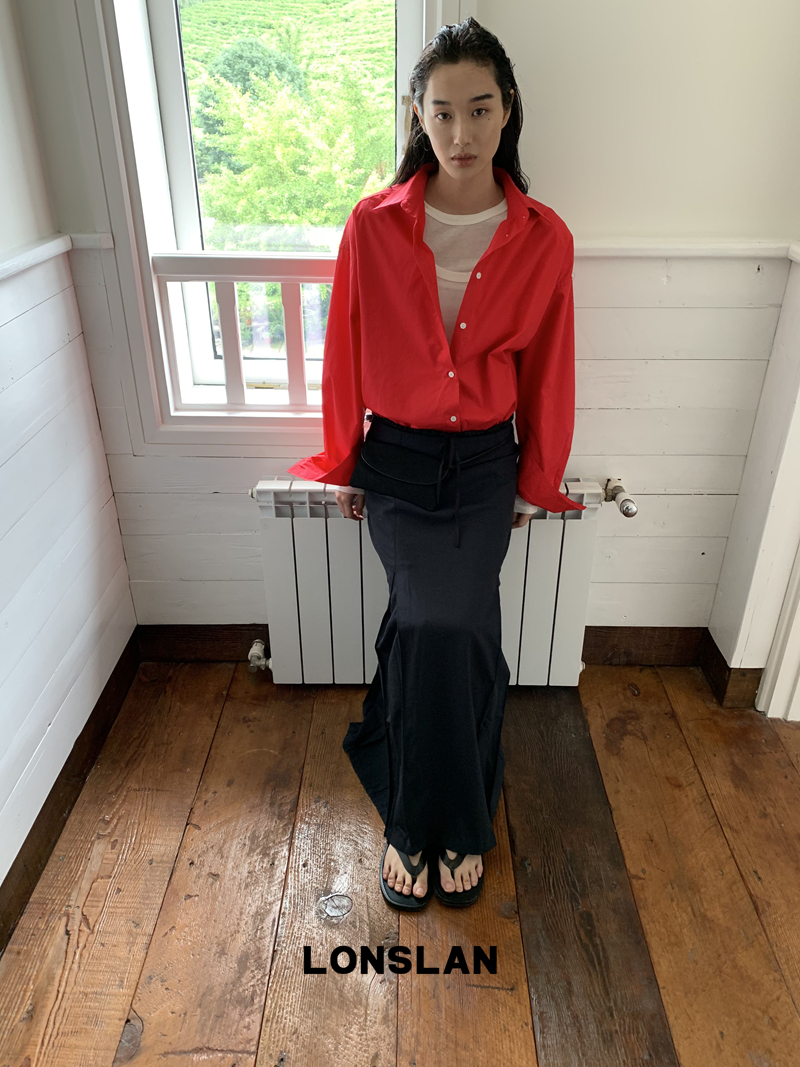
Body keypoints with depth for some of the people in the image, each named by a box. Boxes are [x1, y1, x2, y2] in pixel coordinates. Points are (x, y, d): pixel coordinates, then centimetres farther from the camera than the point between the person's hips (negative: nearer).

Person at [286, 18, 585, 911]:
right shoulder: (374, 225, -7)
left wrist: (537, 482, 9)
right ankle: (453, 823, 14)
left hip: (485, 465, 1)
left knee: (443, 633, -6)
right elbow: (345, 355, 1)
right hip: (396, 462, 0)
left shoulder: (544, 240, -5)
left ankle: (417, 823, 21)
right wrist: (341, 466, 7)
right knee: (439, 626, -13)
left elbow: (547, 372, 3)